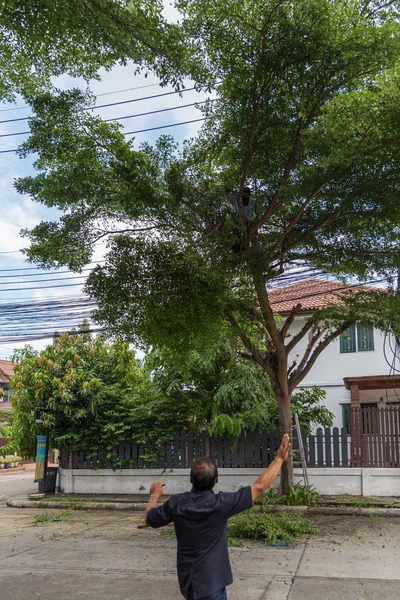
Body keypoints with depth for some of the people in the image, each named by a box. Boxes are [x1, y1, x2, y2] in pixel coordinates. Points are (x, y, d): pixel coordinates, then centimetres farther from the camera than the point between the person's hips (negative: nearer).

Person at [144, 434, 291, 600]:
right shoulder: (220, 503, -24)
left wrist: (154, 495, 23)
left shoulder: (177, 503, -12)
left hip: (187, 580, 6)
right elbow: (259, 487, -20)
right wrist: (280, 458, -13)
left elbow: (149, 519, 6)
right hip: (210, 582, -5)